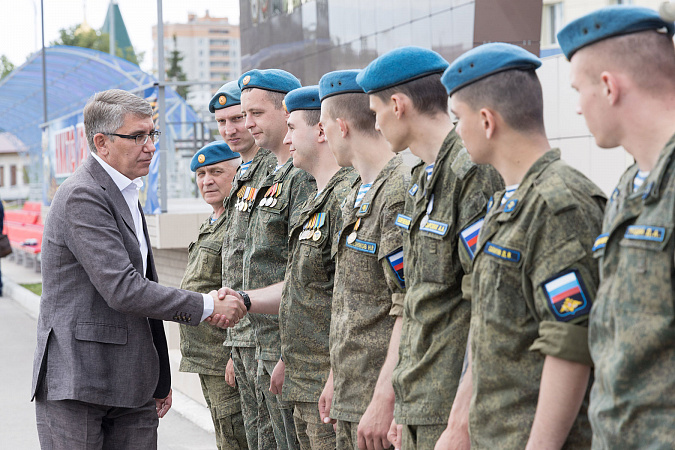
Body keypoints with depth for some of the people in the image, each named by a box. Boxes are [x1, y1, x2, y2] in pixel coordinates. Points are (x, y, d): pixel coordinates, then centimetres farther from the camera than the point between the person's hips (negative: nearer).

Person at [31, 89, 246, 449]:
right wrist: (204, 305, -15)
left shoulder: (126, 195, 18)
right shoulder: (81, 197, -14)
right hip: (76, 384, -8)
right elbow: (123, 290, -21)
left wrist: (160, 379, 20)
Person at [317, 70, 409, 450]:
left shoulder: (400, 194, -16)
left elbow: (411, 309, -22)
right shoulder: (357, 195, 15)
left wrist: (383, 400, -24)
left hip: (383, 398, -9)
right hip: (350, 397, 9)